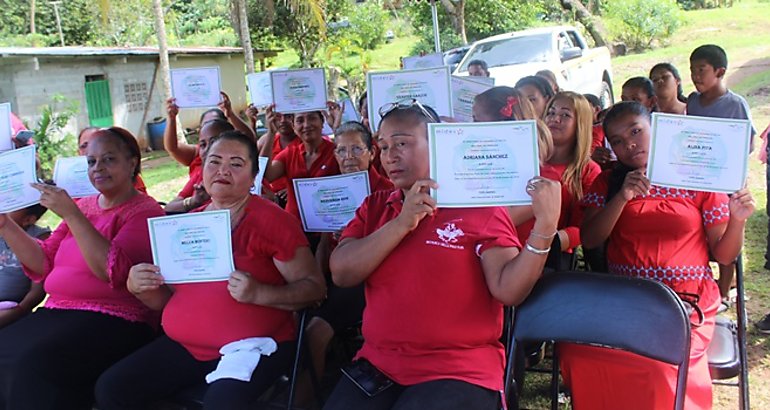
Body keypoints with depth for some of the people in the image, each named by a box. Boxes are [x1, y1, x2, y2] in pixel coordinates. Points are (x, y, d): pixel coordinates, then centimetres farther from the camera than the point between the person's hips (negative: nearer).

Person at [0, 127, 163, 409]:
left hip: (115, 321, -7)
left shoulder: (145, 212, -4)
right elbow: (43, 264, 15)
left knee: (31, 366, -28)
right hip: (58, 311, 7)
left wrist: (71, 215, -19)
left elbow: (114, 271, -18)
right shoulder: (82, 206, 18)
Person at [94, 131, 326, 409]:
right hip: (184, 346, 6)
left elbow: (314, 287, -9)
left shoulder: (271, 219, -7)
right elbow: (167, 299, 19)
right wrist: (140, 288, -3)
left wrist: (259, 294, -24)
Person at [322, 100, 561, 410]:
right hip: (377, 365, 4)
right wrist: (402, 223, -13)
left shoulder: (480, 207, -2)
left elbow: (508, 290, -12)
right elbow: (341, 274, -4)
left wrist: (545, 226, -24)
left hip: (459, 371, -3)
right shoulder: (374, 207, 10)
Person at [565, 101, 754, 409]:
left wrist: (737, 221, -14)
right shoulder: (608, 182, 12)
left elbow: (723, 255, 5)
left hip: (687, 302, -2)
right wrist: (623, 197, -13)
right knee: (578, 349, -25)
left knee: (659, 363, -30)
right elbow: (589, 241, -2)